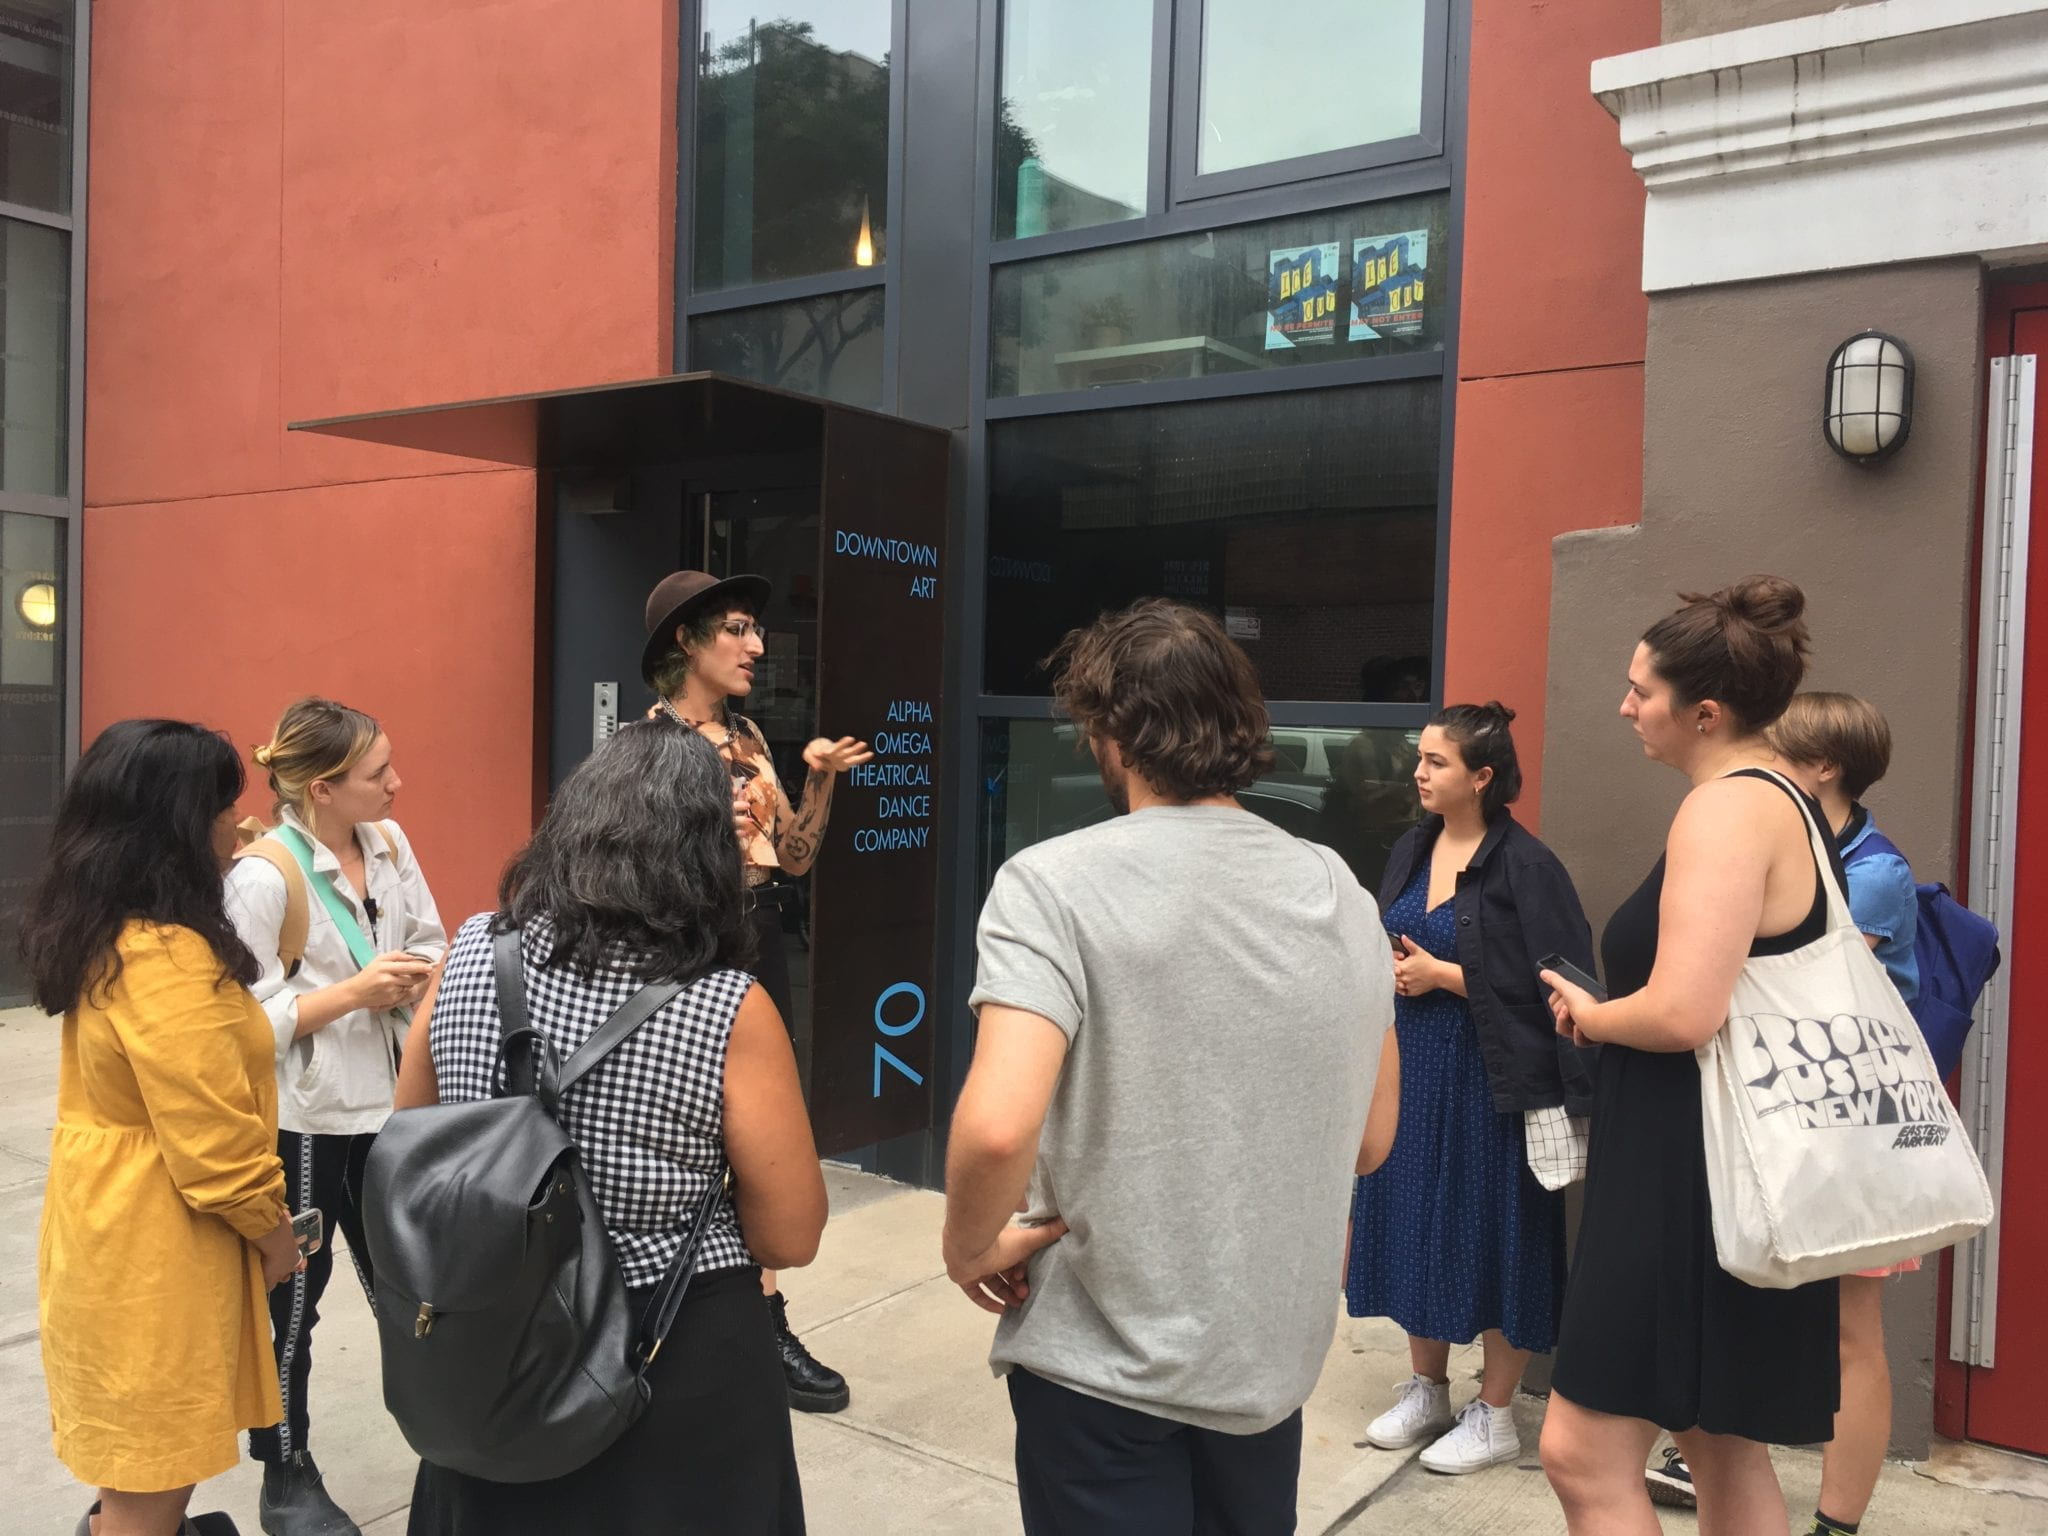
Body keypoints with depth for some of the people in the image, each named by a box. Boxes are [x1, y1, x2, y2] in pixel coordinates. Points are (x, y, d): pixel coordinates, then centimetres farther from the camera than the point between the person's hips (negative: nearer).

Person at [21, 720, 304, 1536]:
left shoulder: (98, 934, 4)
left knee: (133, 1465, 26)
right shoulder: (167, 955, -27)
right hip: (154, 1246, -9)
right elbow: (212, 1140, -23)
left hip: (105, 1221, 9)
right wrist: (271, 1227, -9)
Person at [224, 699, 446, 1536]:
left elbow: (432, 944, 9)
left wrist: (414, 978, -11)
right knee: (291, 1301, 12)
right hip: (298, 1121, -6)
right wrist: (354, 992, -25)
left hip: (385, 1104, 6)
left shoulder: (388, 841, 0)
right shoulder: (262, 877, -20)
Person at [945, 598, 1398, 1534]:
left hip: (1103, 1362, -5)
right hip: (1274, 1353, 5)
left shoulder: (1055, 882, -18)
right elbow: (1368, 1143, 6)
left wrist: (970, 1247, -11)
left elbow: (998, 1129, -30)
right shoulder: (1340, 892, -1)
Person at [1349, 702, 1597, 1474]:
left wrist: (1442, 975, -16)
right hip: (1412, 1069, 7)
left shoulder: (1524, 865, -14)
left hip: (1489, 1078, -7)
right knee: (1414, 1224, 13)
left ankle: (1494, 1414, 20)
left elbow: (1550, 981, -19)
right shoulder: (1410, 852, 7)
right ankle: (1427, 1390, 30)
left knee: (1491, 1234, 3)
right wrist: (1392, 969, -4)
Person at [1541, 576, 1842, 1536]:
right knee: (1723, 1447, 20)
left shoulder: (1725, 808, -19)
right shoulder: (1786, 803, 13)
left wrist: (1585, 1015, -9)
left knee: (1582, 1453, -5)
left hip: (1694, 1170, -11)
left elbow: (1682, 1013, -29)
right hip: (1733, 1161, 11)